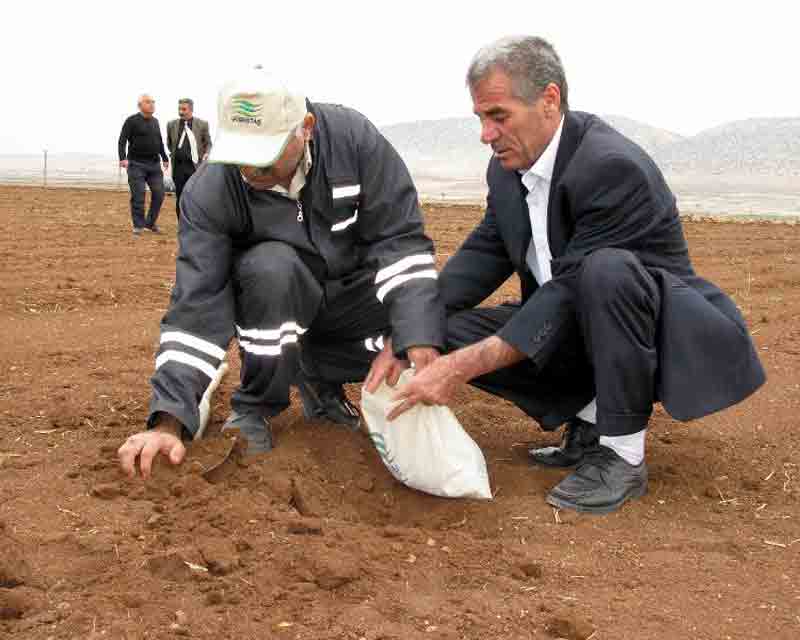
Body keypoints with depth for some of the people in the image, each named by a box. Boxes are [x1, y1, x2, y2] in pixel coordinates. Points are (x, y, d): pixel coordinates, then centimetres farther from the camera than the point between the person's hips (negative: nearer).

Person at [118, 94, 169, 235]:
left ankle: (150, 223, 15)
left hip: (154, 164, 6)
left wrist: (164, 158, 26)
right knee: (138, 196, -4)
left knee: (159, 194, 1)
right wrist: (123, 158, -21)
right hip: (136, 164, -6)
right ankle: (138, 226, 6)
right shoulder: (132, 121, -4)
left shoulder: (155, 121, 15)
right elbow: (122, 140, -9)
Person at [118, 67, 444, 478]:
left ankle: (318, 375, 5)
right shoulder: (209, 192, -24)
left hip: (353, 290, 2)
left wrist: (422, 347, -36)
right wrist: (169, 422, -35)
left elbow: (400, 241, -23)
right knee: (270, 264, -36)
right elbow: (196, 306, -26)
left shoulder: (354, 138, -23)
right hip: (275, 293, -2)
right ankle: (255, 406, -12)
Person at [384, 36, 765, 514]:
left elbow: (571, 289, -30)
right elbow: (483, 254, 0)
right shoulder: (508, 167, -1)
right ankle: (592, 418, -1)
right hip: (574, 332, 7)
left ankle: (623, 452, -22)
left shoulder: (614, 167, -27)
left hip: (664, 332, -7)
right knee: (452, 328, -9)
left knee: (607, 270, -38)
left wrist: (465, 366, -34)